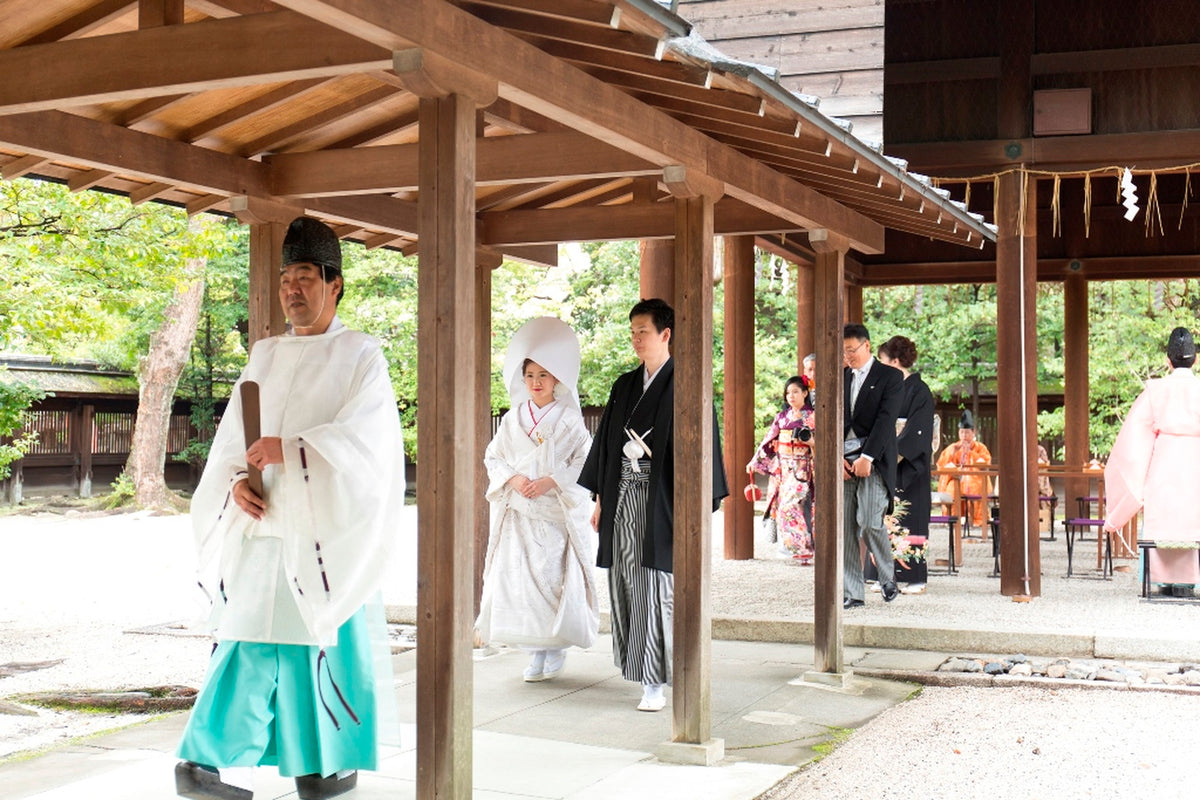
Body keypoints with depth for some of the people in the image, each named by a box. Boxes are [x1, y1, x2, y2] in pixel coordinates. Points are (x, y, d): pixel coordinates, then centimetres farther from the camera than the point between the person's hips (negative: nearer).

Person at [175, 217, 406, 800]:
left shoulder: (360, 356, 2)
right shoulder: (264, 356, 14)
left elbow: (363, 436, -11)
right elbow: (232, 434, 10)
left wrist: (289, 449, -20)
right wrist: (237, 480, -9)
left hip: (326, 529, -3)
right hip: (263, 522, 3)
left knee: (327, 638, 1)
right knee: (250, 635, -2)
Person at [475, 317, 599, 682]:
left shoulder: (569, 419, 1)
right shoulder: (513, 418, 10)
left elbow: (585, 462, -3)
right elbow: (493, 457, 12)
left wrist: (551, 481, -14)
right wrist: (512, 478, -7)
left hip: (558, 512, -3)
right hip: (519, 514, 3)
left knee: (556, 577, -9)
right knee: (518, 577, -4)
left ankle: (557, 647, 7)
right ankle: (538, 651, 6)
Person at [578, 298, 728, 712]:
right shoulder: (625, 386, 14)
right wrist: (600, 500, 15)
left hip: (660, 502, -6)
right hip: (624, 501, 6)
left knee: (656, 588, -7)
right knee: (627, 585, 7)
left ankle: (655, 682, -2)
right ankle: (648, 671, 19)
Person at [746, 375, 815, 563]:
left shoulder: (812, 417, -1)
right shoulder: (782, 417, 13)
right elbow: (768, 441, 15)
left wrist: (810, 441, -21)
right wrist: (754, 461, 12)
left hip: (800, 469, -5)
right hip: (782, 468, 5)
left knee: (789, 506, -18)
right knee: (782, 506, 0)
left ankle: (803, 549, -14)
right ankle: (796, 547, 9)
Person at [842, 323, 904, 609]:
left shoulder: (890, 377, 1)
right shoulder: (840, 378, 16)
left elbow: (885, 420, -8)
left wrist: (866, 458, -16)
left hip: (873, 460, -4)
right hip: (843, 460, 5)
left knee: (869, 521, -14)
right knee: (845, 527, -1)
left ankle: (888, 578, 11)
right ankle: (851, 593, 4)